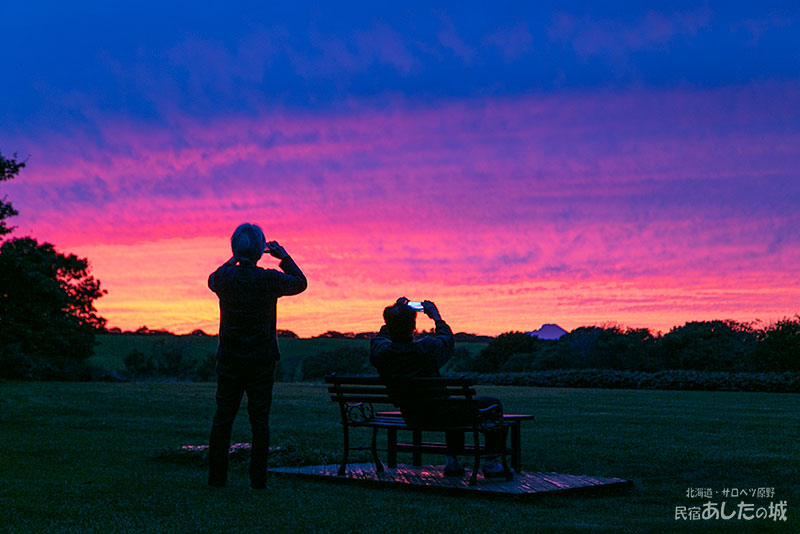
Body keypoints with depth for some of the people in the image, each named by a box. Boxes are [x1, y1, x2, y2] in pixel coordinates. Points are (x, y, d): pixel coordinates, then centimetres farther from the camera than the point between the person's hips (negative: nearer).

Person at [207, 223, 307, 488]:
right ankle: (258, 479, 3)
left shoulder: (225, 278, -7)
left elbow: (212, 280, 19)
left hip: (229, 360, 2)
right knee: (260, 420, 3)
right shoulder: (270, 280, -12)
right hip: (261, 361, -2)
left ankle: (216, 476, 12)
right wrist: (283, 256, 16)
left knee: (223, 417, 10)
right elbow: (300, 283, 9)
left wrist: (234, 260, 22)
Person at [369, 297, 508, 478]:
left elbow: (382, 336, 11)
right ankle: (491, 464, 17)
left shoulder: (380, 352, -16)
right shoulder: (428, 348, -27)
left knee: (455, 406, 36)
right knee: (493, 405, 12)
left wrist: (395, 314, 16)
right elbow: (448, 340, -2)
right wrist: (437, 317, 12)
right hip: (437, 414, -6)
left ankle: (452, 461, 33)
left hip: (411, 418, 6)